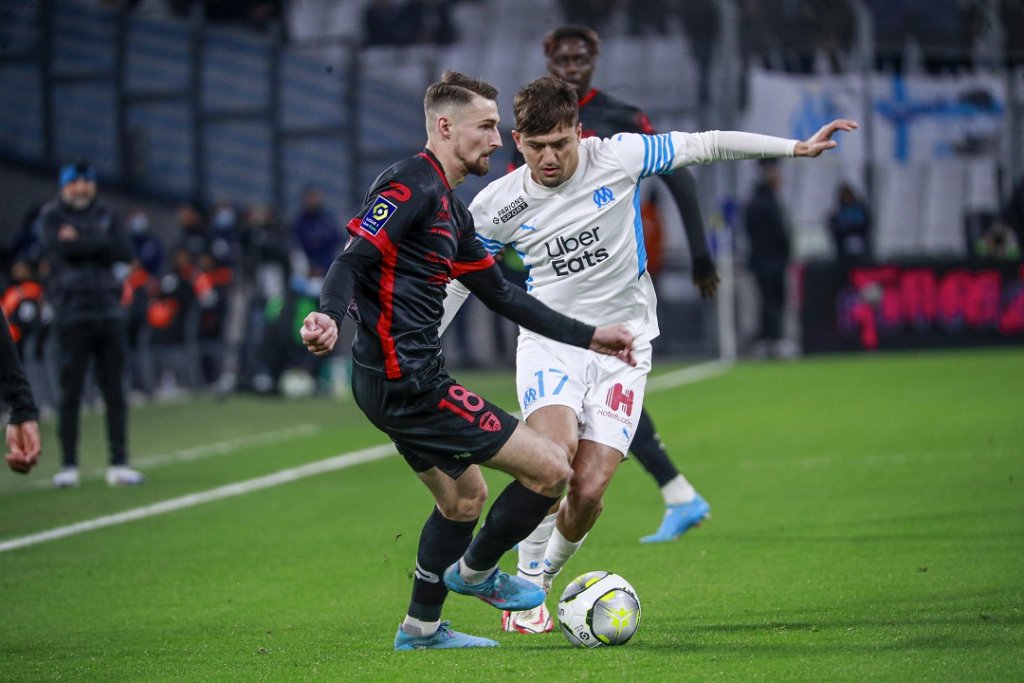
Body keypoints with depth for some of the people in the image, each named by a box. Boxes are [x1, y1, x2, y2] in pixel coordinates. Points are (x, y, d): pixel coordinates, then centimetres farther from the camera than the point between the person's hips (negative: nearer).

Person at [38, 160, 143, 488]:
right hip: (73, 315, -4)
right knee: (70, 393, -2)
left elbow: (126, 252, -2)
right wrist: (101, 243, -9)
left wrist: (82, 242, -9)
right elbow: (63, 248, -17)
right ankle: (68, 467, 4)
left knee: (115, 392, 2)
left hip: (109, 311, 4)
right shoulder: (52, 217, 2)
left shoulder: (105, 215, 13)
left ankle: (119, 464, 6)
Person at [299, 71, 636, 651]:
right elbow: (354, 258, -23)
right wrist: (331, 317, -42)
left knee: (464, 496, 28)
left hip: (397, 382, 11)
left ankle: (421, 627, 36)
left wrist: (586, 337, 24)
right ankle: (475, 571, 15)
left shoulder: (452, 210, 18)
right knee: (550, 468, -7)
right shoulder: (411, 185, -13)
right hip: (409, 384, -11)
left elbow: (501, 294, 24)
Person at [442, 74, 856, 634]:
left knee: (589, 491, -11)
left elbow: (705, 146, 0)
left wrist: (795, 148, -2)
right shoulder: (497, 205, -6)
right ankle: (526, 586, -7)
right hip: (548, 341, 0)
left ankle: (541, 579, 18)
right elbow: (457, 278, 6)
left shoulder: (617, 158, -8)